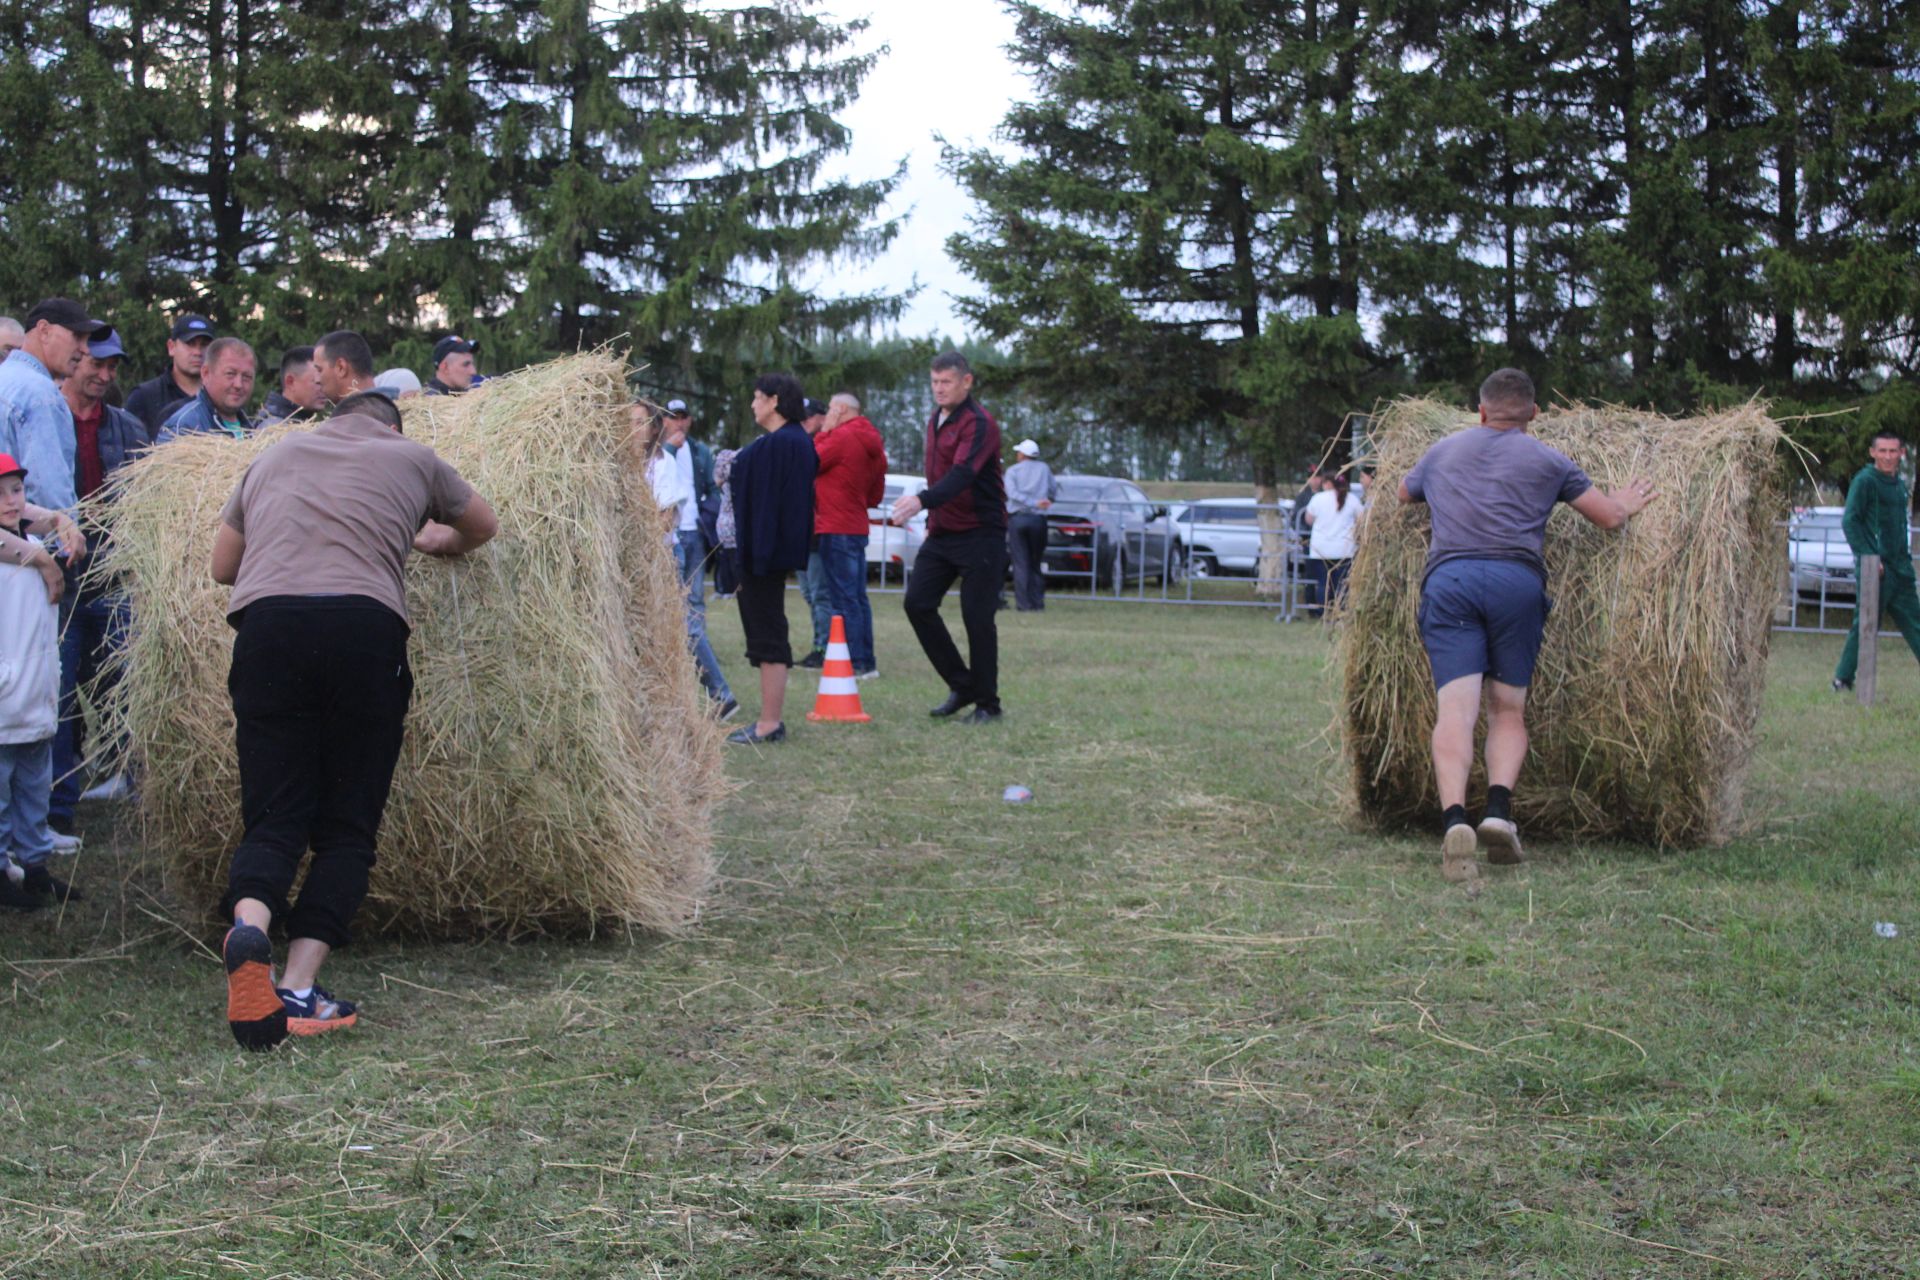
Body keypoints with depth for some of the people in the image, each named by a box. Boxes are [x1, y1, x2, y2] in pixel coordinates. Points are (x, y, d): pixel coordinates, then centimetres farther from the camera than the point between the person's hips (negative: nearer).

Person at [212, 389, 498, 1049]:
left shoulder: (275, 456, 29)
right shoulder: (412, 457, 23)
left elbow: (222, 565, 34)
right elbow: (482, 526, 40)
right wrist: (435, 542, 59)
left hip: (266, 622, 2)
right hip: (364, 625, -2)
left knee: (274, 815, 4)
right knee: (347, 823, 5)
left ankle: (249, 922, -27)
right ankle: (298, 990, -7)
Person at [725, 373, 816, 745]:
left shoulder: (779, 443, -18)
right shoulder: (797, 440, 14)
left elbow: (765, 498, -22)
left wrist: (755, 553, -23)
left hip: (765, 550, -11)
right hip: (775, 550, 11)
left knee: (767, 634, -6)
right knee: (769, 632, 14)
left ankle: (769, 724, -2)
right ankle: (772, 720, 19)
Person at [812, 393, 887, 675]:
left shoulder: (842, 437, -13)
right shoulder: (873, 445, 15)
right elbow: (876, 495, 19)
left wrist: (822, 433, 2)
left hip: (836, 530, -9)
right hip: (858, 527, 9)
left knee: (843, 599, -7)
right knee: (857, 598, 13)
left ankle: (855, 662, -9)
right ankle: (866, 661, 17)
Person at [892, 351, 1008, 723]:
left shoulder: (979, 424, -15)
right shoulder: (935, 421, 13)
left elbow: (962, 474, -30)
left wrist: (922, 500, -44)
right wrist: (931, 518, 15)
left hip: (980, 534, -8)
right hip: (941, 532, 8)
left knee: (977, 618, -6)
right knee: (917, 602, -2)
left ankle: (987, 703, 9)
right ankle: (962, 686, 10)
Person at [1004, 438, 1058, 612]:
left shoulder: (1012, 470, 5)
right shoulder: (1044, 468, 9)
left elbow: (1013, 493, -12)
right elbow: (1054, 493, 6)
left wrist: (1034, 503, -20)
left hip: (1017, 518, -2)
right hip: (1038, 519, 2)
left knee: (1021, 563, -1)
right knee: (1036, 562, 11)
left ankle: (1024, 603, -6)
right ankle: (1037, 602, 7)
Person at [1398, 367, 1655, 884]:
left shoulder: (1442, 452, 25)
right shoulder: (1547, 461, 18)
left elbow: (1403, 494, 44)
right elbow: (1610, 518, 19)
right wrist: (1626, 505, 42)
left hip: (1447, 580, 1)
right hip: (1517, 581, 0)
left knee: (1456, 708, -11)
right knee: (1508, 708, 10)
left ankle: (1454, 818, -31)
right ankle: (1499, 811, -11)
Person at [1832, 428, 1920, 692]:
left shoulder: (1898, 484, 16)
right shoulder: (1865, 480, -9)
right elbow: (1849, 521, -14)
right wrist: (1869, 557, -20)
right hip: (1875, 566, -8)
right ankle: (1843, 680, 2)